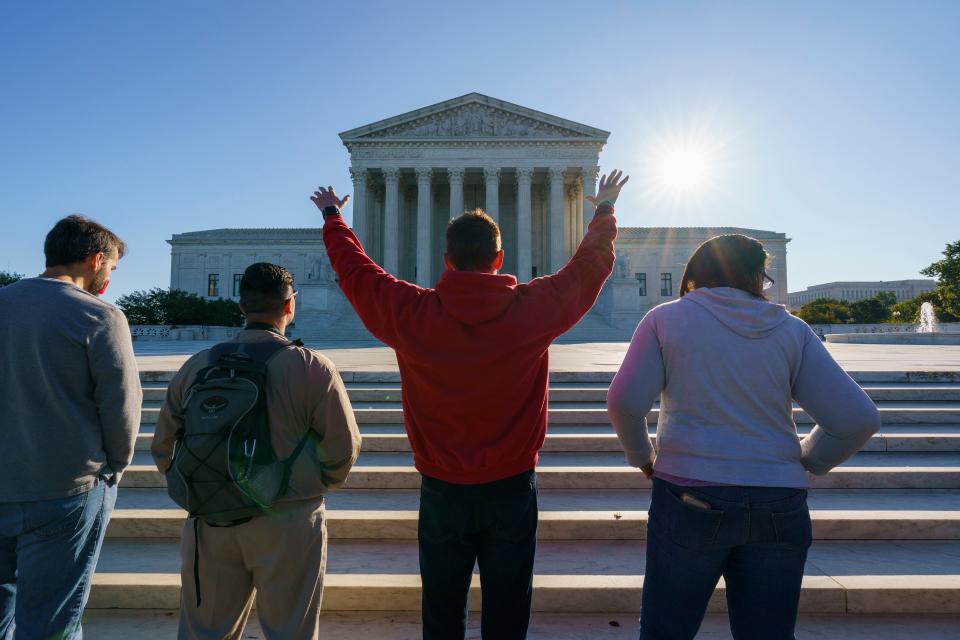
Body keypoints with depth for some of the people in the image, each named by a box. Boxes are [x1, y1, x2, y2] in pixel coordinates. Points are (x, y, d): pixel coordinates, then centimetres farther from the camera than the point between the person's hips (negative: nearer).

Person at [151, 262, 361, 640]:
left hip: (211, 522, 4)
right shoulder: (312, 368, -11)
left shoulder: (197, 366, 0)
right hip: (287, 523, -3)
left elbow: (164, 446, 6)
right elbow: (343, 448, -8)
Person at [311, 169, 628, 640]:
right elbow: (590, 265, 6)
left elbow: (353, 268, 7)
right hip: (512, 490, 0)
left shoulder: (411, 313, -11)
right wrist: (605, 210, 25)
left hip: (441, 491, 1)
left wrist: (332, 215, 25)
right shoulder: (532, 308, -11)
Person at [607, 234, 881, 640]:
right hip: (779, 507, 3)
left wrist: (641, 455, 8)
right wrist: (805, 462, 17)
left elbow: (624, 402, -9)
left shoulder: (666, 318, 0)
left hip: (690, 498, -2)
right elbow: (859, 419, 1)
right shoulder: (791, 330, 5)